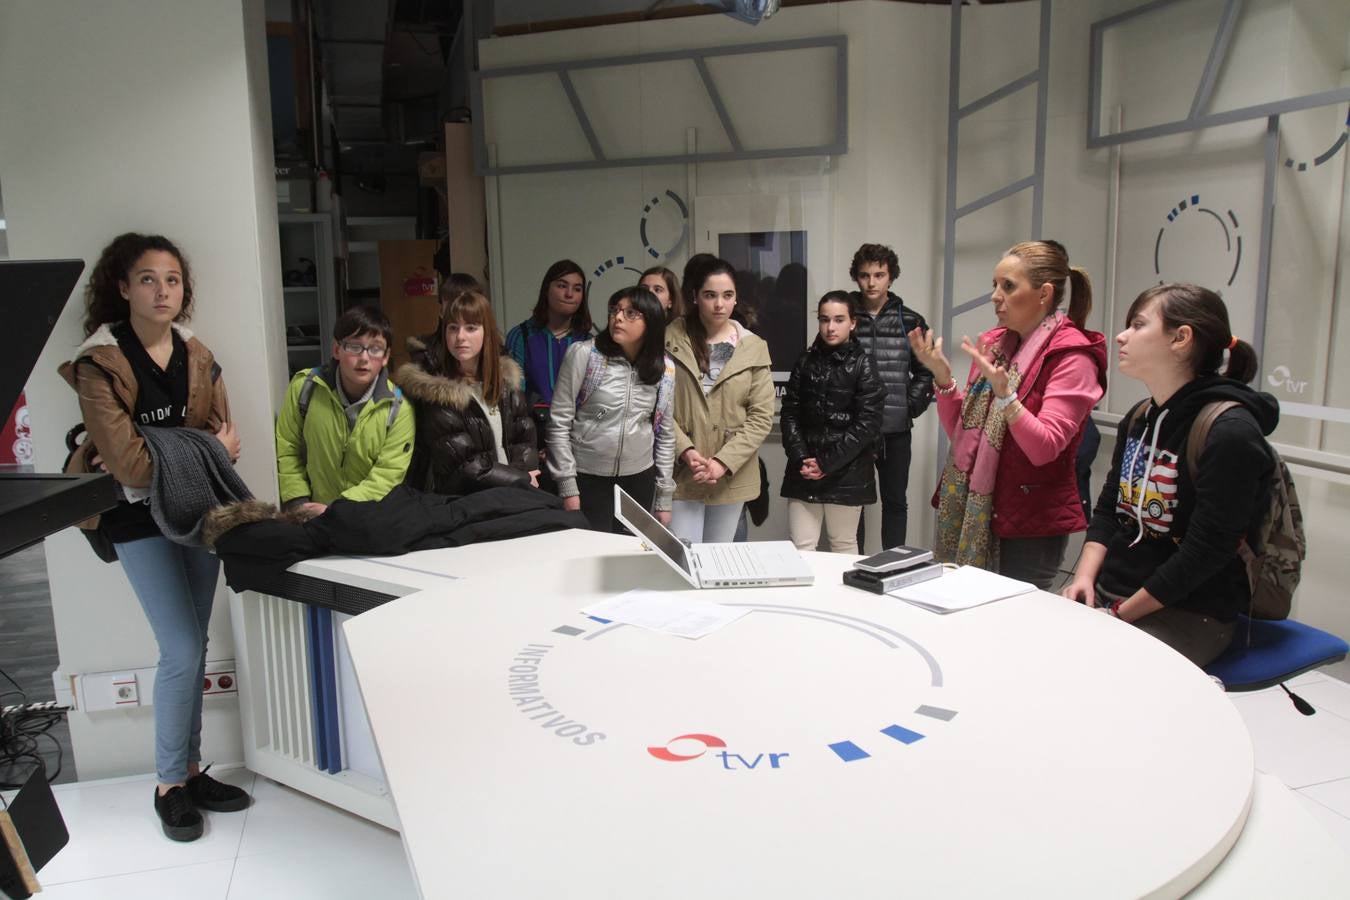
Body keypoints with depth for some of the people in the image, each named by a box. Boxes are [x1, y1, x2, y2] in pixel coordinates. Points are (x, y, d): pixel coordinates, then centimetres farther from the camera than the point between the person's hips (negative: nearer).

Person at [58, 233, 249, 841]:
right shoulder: (100, 364, -12)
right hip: (140, 519, -5)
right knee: (182, 652, -7)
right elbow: (128, 464, -19)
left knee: (193, 648, 10)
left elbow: (223, 439, 1)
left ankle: (190, 769, 24)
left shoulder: (198, 357, 5)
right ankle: (169, 784, 11)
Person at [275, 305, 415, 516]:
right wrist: (299, 503, -2)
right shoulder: (305, 387, -3)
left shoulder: (398, 408, -9)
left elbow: (387, 475, -12)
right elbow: (287, 448, 6)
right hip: (314, 514, 1)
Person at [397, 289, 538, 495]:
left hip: (512, 493, 4)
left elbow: (524, 437, 7)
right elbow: (460, 466, -14)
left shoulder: (506, 377, 6)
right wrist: (521, 480, -11)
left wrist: (521, 473, -11)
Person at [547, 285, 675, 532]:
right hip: (587, 478, -3)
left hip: (639, 480, 3)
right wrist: (568, 488, -10)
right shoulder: (584, 354, -11)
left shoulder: (665, 368, 0)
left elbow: (665, 434, 8)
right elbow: (559, 424, -9)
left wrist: (664, 498, 8)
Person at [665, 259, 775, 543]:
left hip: (731, 476, 2)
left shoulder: (754, 348, 2)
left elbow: (761, 417, -2)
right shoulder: (672, 339, -2)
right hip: (680, 473, -2)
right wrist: (685, 451, -16)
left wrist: (723, 462, -11)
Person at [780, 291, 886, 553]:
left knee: (843, 545, 8)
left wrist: (826, 463, -12)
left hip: (846, 473, -3)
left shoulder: (863, 366, -3)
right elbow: (790, 414, 5)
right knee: (801, 547, 0)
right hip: (804, 472, 3)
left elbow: (867, 425, -9)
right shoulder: (805, 362, 9)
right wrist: (801, 458, -9)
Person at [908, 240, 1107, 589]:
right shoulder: (994, 343, 9)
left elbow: (1044, 448, -18)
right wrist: (942, 378, -3)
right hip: (973, 516, 6)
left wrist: (1003, 393, -30)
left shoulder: (1072, 356, -9)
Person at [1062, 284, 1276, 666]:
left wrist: (1120, 615, -15)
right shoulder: (1139, 418, 9)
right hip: (1107, 593, 7)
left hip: (1189, 615, -7)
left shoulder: (1229, 433, -17)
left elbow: (1206, 552, -19)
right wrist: (1084, 577, -3)